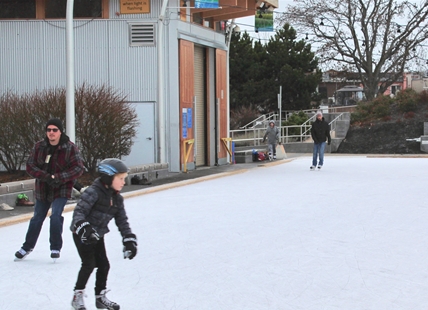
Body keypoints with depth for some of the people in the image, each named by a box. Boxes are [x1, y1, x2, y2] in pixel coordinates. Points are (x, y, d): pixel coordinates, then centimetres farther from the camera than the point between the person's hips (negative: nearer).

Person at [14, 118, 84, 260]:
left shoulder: (70, 148, -13)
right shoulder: (39, 146, -5)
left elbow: (78, 168, -15)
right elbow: (30, 166, -5)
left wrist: (57, 178, -24)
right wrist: (46, 177, -21)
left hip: (61, 190, -4)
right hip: (43, 190, 4)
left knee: (56, 216, -17)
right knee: (37, 218, 15)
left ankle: (56, 248, 2)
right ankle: (27, 246, 32)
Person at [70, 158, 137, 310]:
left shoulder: (117, 198, 3)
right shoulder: (93, 192, -21)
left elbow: (122, 221, 7)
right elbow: (79, 211, -27)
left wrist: (129, 240, 0)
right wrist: (84, 228, -40)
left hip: (98, 236, 8)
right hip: (82, 235, -8)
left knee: (104, 265, 8)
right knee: (89, 264, -12)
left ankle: (100, 297, 23)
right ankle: (77, 296, 3)